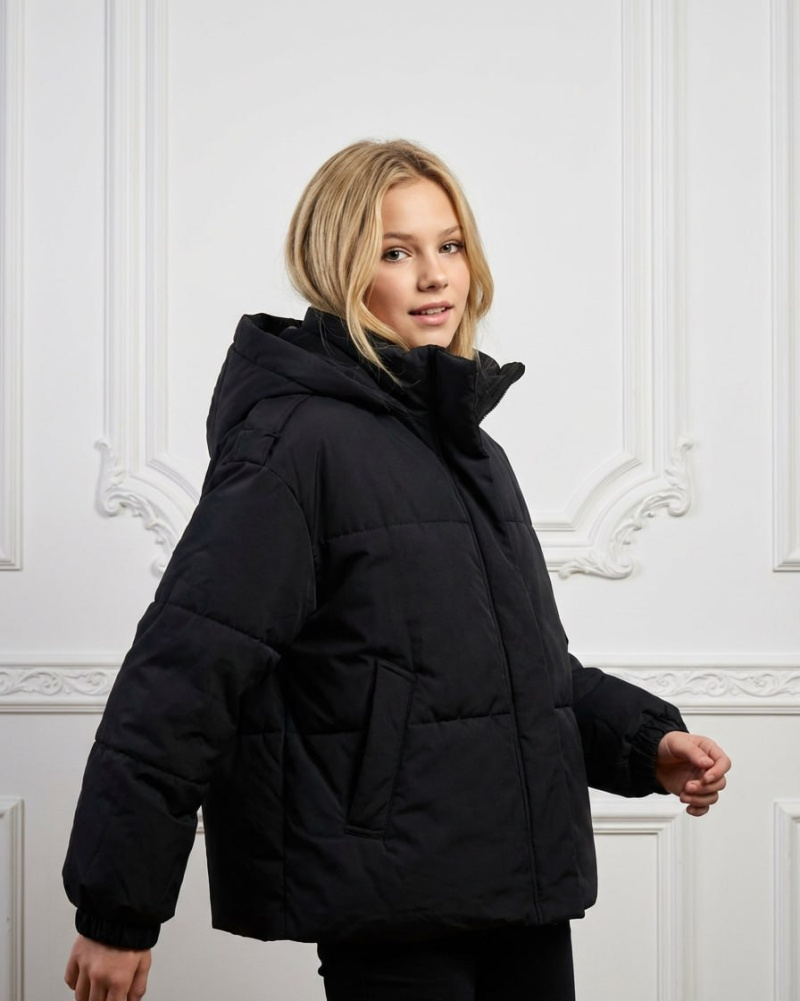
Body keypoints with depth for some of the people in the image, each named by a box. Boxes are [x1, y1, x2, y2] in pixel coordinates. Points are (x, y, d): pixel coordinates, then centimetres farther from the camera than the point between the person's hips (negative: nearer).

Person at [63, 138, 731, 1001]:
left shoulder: (464, 443, 14)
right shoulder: (299, 438, -13)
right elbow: (183, 672, -19)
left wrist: (645, 740, 7)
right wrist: (118, 908, -21)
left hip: (523, 882, 8)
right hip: (393, 904, -8)